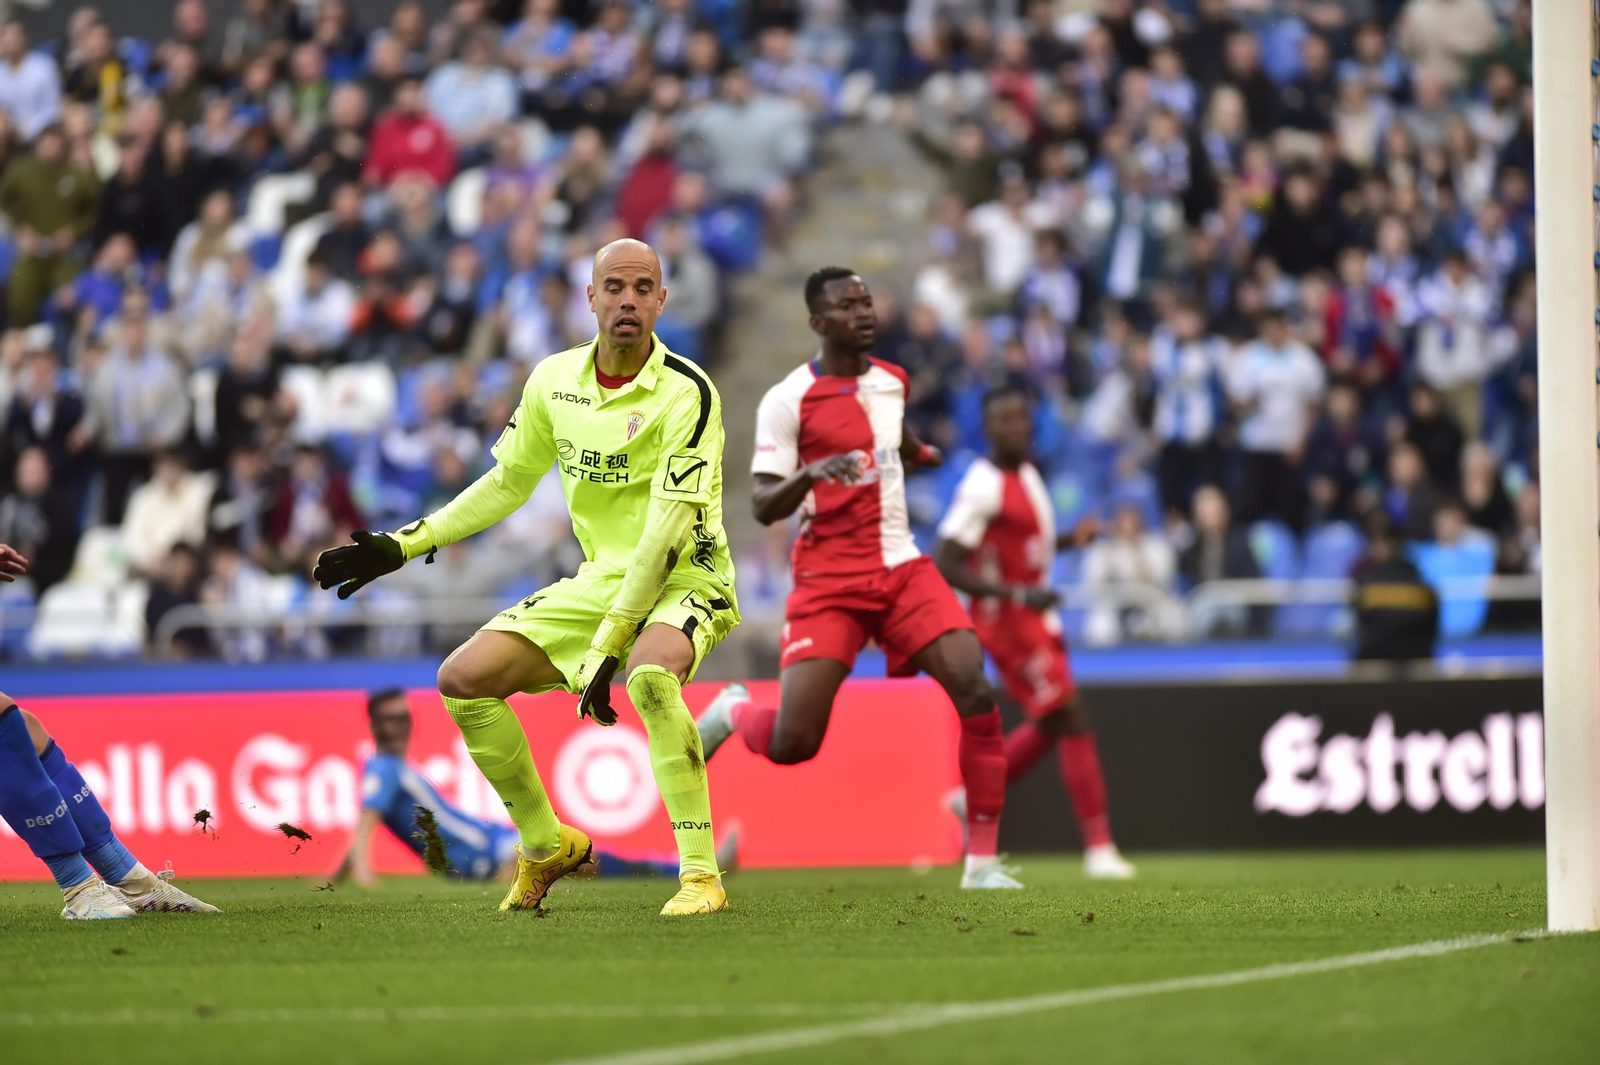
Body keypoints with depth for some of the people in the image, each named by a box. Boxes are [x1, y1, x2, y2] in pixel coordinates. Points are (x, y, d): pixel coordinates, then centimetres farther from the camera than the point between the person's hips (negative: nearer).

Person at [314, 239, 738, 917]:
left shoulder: (686, 393, -18)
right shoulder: (554, 380, 1)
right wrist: (404, 545, 12)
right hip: (601, 579, 7)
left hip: (684, 580, -7)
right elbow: (509, 482, 16)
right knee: (462, 680, -5)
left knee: (649, 674, -39)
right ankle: (546, 846, 15)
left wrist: (607, 646, -28)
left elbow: (667, 531, -24)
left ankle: (701, 874, -32)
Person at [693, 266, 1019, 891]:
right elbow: (764, 507, -13)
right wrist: (812, 473, -29)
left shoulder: (892, 382, 10)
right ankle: (732, 712, 24)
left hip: (902, 569, 5)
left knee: (976, 692, -17)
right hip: (828, 582, -5)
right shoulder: (787, 400, -9)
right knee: (792, 743, -14)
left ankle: (983, 860, -10)